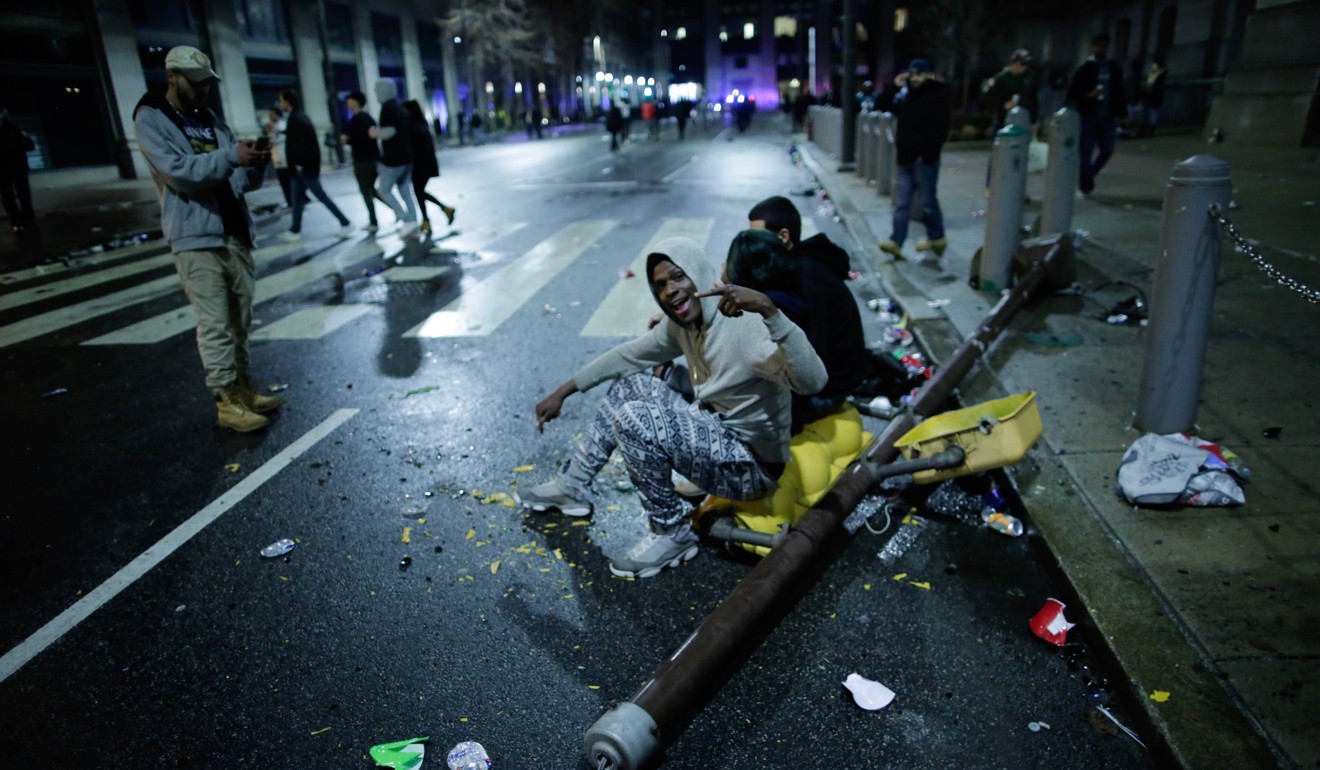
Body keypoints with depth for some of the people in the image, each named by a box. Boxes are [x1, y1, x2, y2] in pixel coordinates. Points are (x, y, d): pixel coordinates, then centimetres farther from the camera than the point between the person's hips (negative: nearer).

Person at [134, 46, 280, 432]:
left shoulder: (212, 120, 17)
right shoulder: (151, 119, -3)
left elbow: (242, 180, 13)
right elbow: (179, 172, -17)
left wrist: (256, 165, -8)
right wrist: (232, 156, -25)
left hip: (234, 233, 6)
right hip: (195, 237, -6)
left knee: (240, 318, 9)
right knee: (214, 322, -7)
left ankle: (242, 387, 18)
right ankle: (226, 401, -2)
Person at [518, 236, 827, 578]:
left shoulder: (747, 326, -26)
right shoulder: (682, 323, 1)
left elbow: (813, 381, -42)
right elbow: (629, 355, 15)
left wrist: (768, 309, -51)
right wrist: (564, 391, 15)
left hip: (750, 465, -9)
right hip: (713, 431, 9)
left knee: (633, 419, -24)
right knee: (632, 383, 13)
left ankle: (672, 533, -6)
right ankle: (572, 487, 23)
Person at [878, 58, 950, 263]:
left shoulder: (937, 95, -8)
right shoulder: (908, 94, 13)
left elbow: (941, 129, -14)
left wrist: (928, 152, -19)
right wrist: (895, 88, 10)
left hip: (924, 158, -7)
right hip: (906, 157, 7)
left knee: (928, 201, 3)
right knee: (901, 203, 3)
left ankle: (936, 237, 20)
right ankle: (896, 241, 2)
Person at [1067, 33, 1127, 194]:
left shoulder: (1114, 68, 9)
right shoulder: (1085, 68, -2)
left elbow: (1119, 92, 12)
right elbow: (1073, 91, -4)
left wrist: (1121, 113, 8)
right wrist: (1088, 95, -21)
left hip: (1108, 116, 4)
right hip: (1088, 116, -4)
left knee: (1107, 150, 5)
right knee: (1086, 151, -1)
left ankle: (1087, 176, 26)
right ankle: (1085, 184, 9)